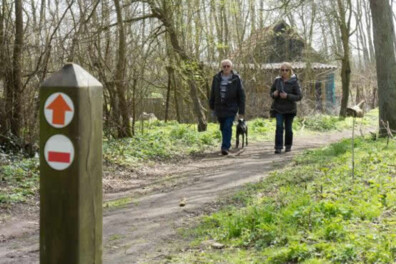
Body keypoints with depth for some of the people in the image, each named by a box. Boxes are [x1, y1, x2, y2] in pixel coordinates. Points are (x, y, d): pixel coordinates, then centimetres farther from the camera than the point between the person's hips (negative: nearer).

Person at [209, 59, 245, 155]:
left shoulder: (236, 79, -5)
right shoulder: (217, 78, 3)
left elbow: (241, 96, -3)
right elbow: (212, 93, 12)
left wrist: (241, 111, -5)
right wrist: (212, 107, 10)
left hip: (231, 108, -4)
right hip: (219, 107, 4)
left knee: (227, 128, -14)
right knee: (223, 128, 13)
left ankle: (225, 147, -13)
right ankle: (227, 144, 31)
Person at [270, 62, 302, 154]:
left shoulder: (294, 82, -8)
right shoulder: (277, 80, 1)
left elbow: (299, 96, -10)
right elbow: (271, 91, 14)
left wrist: (287, 96, -22)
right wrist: (274, 94, -10)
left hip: (290, 109, -1)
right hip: (278, 108, 1)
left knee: (288, 128, 7)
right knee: (279, 126, -12)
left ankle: (288, 146, 27)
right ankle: (278, 147, -13)